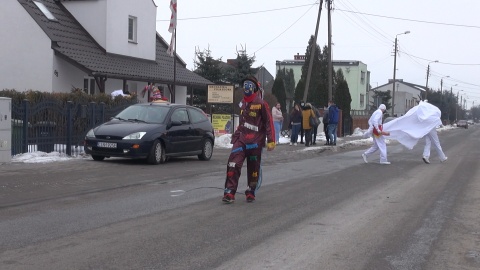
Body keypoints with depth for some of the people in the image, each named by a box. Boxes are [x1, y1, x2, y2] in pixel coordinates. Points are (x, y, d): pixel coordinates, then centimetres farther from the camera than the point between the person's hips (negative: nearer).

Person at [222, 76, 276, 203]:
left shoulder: (261, 104, -6)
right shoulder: (242, 104, 15)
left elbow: (269, 123, -7)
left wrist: (271, 141, -12)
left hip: (255, 141, -5)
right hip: (241, 140, 5)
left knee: (253, 168, 5)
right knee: (233, 164, -10)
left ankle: (251, 192, 21)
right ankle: (229, 192, -10)